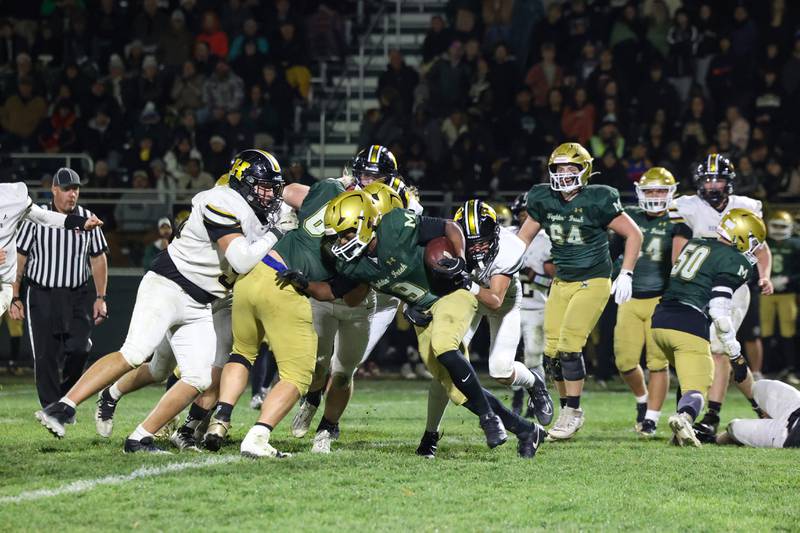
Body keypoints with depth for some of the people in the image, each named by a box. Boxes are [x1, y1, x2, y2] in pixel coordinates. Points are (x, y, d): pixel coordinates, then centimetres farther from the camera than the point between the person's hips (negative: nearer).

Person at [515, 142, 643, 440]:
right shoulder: (543, 200, 0)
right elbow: (524, 237, 14)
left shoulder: (597, 201, -15)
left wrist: (625, 275, -12)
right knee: (552, 350, 1)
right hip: (562, 282, 6)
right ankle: (567, 409, 16)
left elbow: (633, 235, -7)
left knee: (569, 345, -16)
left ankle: (573, 412, -5)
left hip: (593, 282, -6)